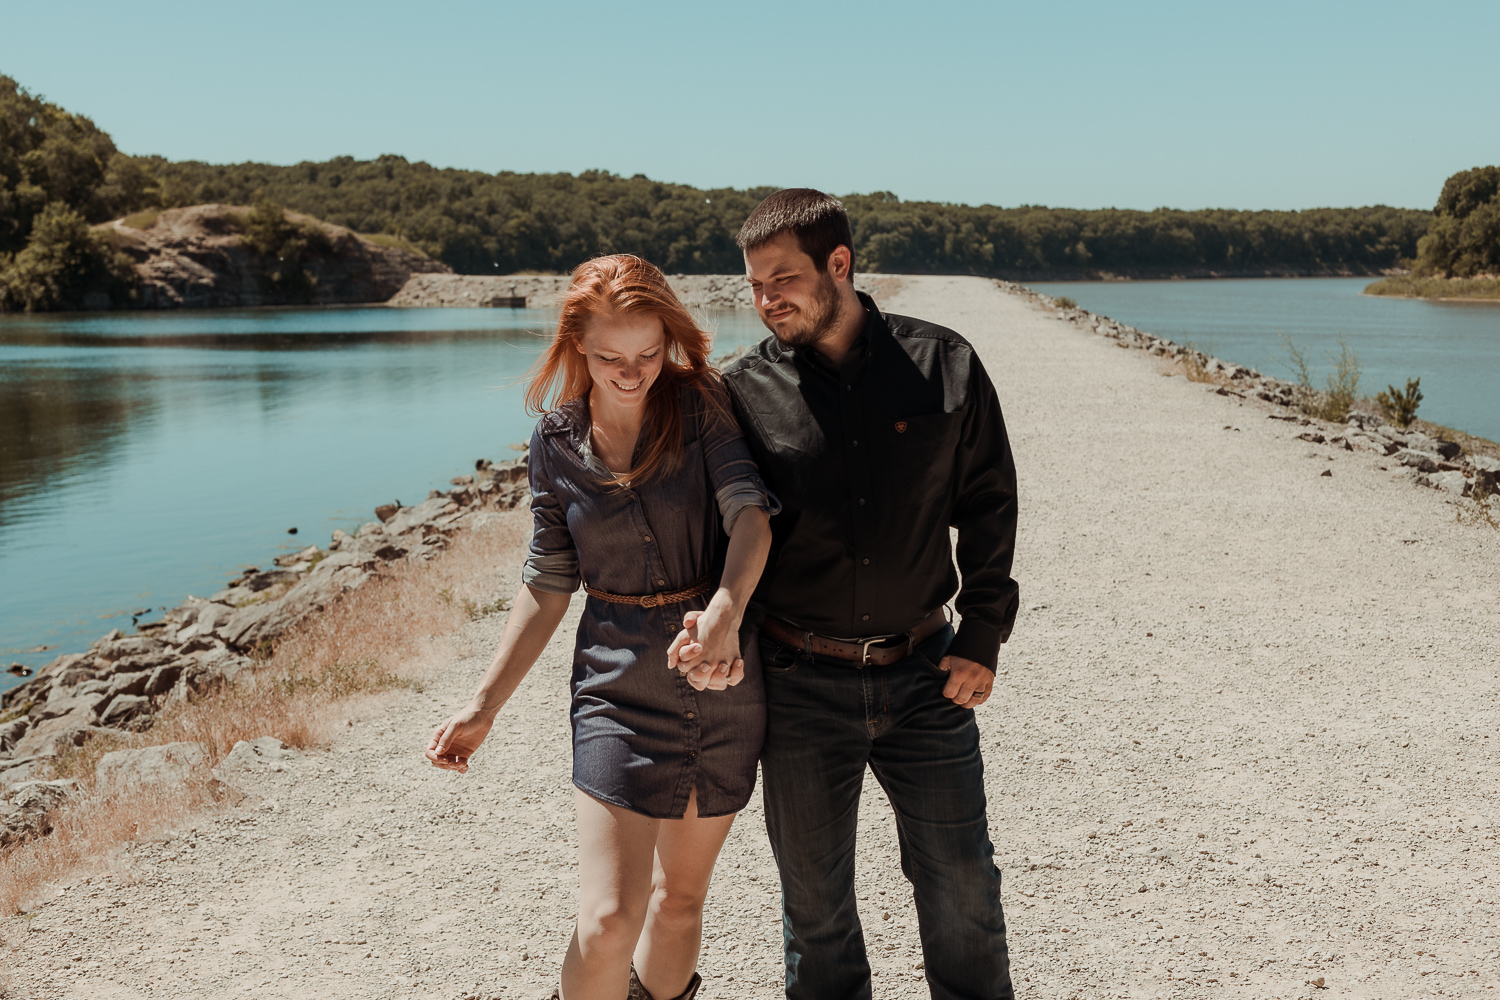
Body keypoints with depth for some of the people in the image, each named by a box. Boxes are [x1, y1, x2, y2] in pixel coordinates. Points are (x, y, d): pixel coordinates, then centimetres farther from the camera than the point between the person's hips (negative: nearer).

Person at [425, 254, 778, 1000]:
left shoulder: (701, 405, -6)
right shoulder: (557, 442, 0)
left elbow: (750, 514, -20)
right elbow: (548, 587, 6)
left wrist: (725, 612, -40)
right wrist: (484, 705, 2)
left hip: (725, 676, 0)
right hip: (620, 680, 0)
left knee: (681, 896, 16)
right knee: (608, 922, -11)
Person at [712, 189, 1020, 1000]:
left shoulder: (942, 364, -2)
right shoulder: (744, 391, -4)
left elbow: (988, 504, 5)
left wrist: (982, 636, 0)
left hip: (922, 674, 0)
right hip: (801, 683, 0)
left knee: (961, 883, 11)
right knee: (814, 899, 12)